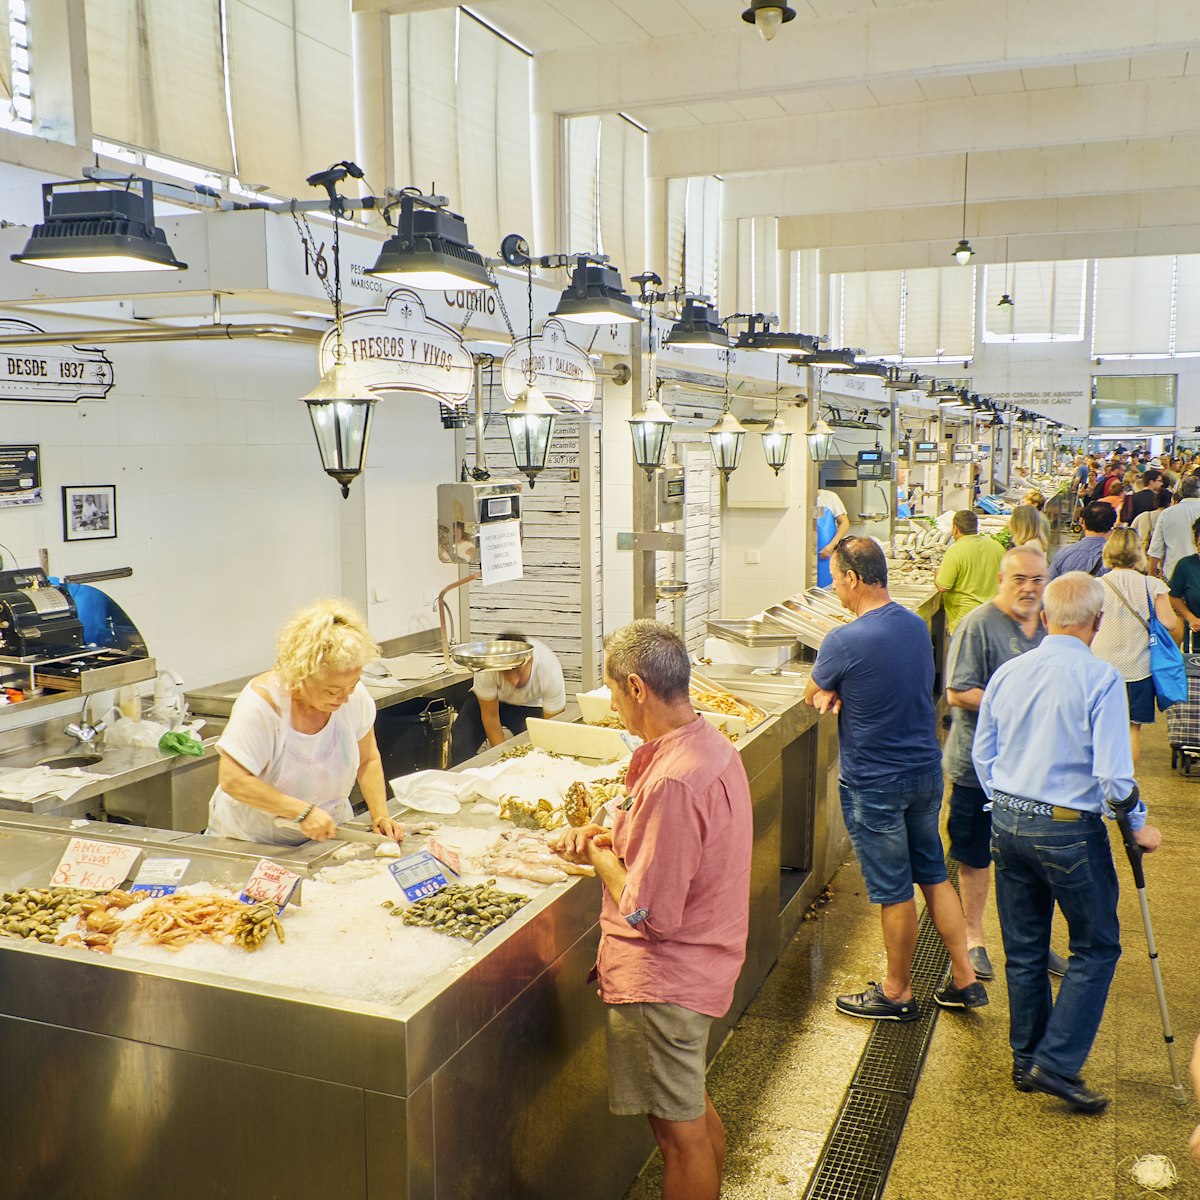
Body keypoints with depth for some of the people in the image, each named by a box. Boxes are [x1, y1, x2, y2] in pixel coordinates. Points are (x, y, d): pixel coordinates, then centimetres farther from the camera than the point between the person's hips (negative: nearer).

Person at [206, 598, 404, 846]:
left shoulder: (356, 697, -9)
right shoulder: (262, 701, -23)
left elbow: (368, 760, 7)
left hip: (328, 834, 1)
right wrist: (303, 812, -29)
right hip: (254, 842, -1)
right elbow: (232, 780, -25)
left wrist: (380, 817, -5)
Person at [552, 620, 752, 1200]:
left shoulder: (672, 782, -30)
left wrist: (598, 854, -11)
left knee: (679, 1130, 9)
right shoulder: (712, 746, 1)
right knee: (694, 1112, 26)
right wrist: (608, 835, 1)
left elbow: (649, 915, -27)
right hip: (700, 962, 10)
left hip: (662, 979, -10)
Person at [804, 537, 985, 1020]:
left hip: (874, 784, -7)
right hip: (926, 770, 7)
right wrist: (841, 694, -4)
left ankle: (897, 993, 24)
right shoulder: (916, 626, 2)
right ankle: (965, 979, 28)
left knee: (894, 892, 7)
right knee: (934, 876, 19)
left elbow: (812, 695, -7)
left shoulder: (844, 642, -22)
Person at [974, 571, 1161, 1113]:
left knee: (1023, 948, 16)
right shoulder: (1101, 678, -14)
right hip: (1069, 830, -5)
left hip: (1008, 824, 6)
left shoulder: (1007, 673, 2)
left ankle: (1025, 1061, 27)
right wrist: (1139, 826, 0)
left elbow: (982, 755, 10)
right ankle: (1056, 1063, 7)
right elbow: (1113, 772, -16)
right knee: (1096, 947, 11)